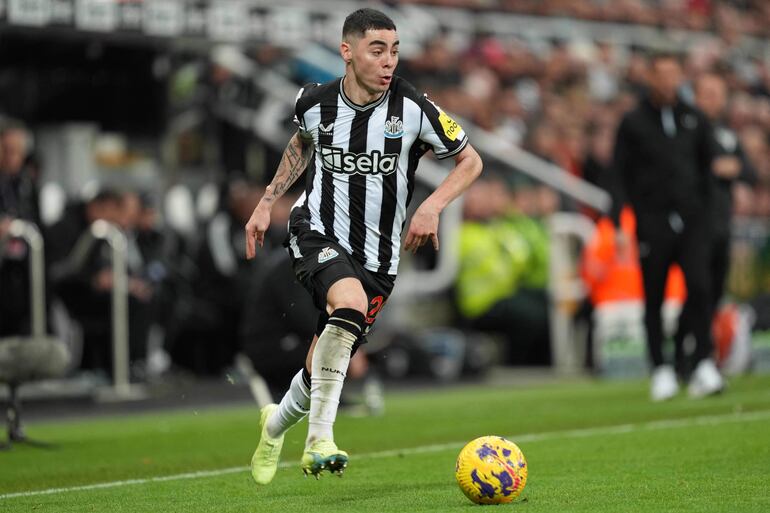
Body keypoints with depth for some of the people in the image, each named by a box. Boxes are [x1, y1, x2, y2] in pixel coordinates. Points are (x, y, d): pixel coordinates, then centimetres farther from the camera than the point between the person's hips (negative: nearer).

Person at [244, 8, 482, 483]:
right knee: (349, 303, -34)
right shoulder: (316, 103, -6)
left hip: (377, 256, 2)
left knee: (326, 366, 6)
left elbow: (470, 161, 0)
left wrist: (432, 206, -15)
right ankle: (320, 439, -28)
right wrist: (267, 202, 14)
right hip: (317, 234, -2)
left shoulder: (413, 109, -12)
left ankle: (276, 424, 41)